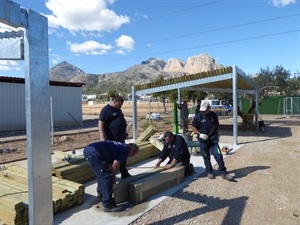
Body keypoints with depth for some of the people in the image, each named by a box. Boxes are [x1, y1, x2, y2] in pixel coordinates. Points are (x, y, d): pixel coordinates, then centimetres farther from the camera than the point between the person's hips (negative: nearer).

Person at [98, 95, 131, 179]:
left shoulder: (118, 109, 14)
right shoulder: (106, 110, -14)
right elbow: (100, 124, -20)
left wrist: (124, 134, 24)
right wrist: (103, 138, -25)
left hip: (120, 138, 9)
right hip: (111, 139, -9)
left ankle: (124, 174, 30)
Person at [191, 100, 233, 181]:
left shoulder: (213, 115, 1)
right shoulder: (198, 116, -7)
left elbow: (216, 126, 15)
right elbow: (193, 127, -1)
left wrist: (217, 135, 13)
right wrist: (200, 134, -14)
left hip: (213, 139, 1)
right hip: (203, 140, -1)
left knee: (218, 155, -7)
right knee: (206, 157, 10)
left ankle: (223, 173, 4)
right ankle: (209, 172, 27)